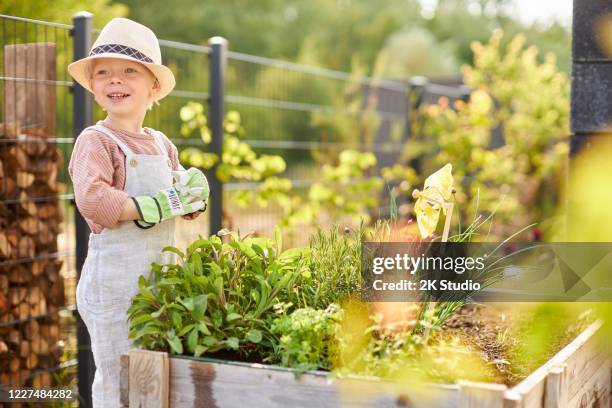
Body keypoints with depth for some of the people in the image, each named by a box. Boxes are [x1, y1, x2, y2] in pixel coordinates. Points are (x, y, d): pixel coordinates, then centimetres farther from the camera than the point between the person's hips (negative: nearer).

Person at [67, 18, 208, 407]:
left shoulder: (161, 144, 11)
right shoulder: (95, 141, -10)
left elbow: (189, 204, 19)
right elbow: (92, 199, -26)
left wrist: (194, 191, -4)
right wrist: (157, 206, -25)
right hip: (116, 273, -7)